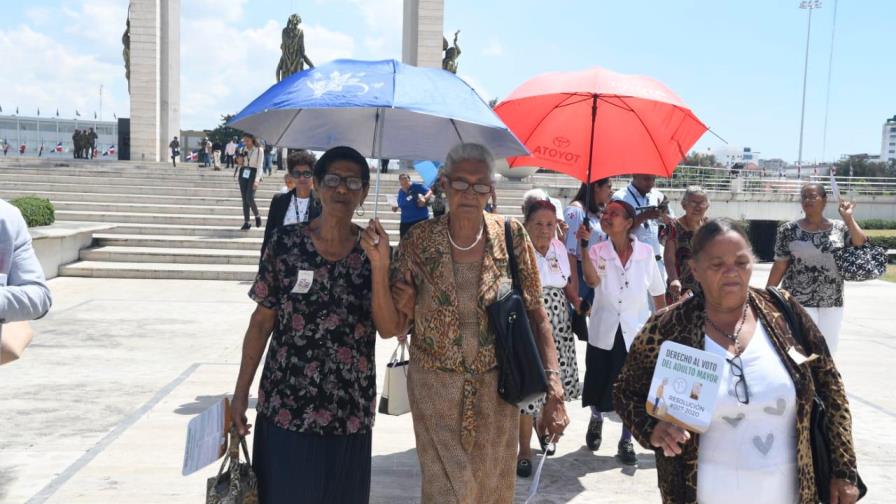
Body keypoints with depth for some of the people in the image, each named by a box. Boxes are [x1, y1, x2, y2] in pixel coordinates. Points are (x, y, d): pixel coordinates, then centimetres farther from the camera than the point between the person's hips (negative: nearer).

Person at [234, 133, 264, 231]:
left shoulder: (259, 150, -2)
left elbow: (259, 166, -8)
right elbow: (239, 164, 19)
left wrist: (257, 180, -18)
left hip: (253, 174, -5)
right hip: (243, 174, 5)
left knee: (249, 198, -17)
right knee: (244, 199, 2)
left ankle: (257, 216, 8)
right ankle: (246, 222, 6)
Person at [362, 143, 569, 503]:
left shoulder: (512, 237, -6)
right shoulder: (419, 242, -8)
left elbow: (537, 315, -3)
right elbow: (391, 326, -7)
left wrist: (554, 388, -11)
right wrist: (379, 265, -20)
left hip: (497, 391, 1)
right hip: (435, 390, -1)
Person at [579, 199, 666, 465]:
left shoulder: (646, 252, -6)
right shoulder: (597, 251, -5)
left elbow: (658, 292, 3)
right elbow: (592, 280, -24)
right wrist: (584, 246, -30)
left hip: (636, 332, -1)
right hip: (603, 332, 1)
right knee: (599, 382, 14)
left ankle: (626, 441, 24)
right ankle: (596, 419, 46)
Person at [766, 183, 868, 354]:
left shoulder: (840, 228, 5)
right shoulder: (789, 230, -3)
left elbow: (861, 245, -9)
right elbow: (780, 265, -1)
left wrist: (848, 217, -10)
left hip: (833, 303, 3)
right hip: (799, 301, -3)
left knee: (828, 352, 11)